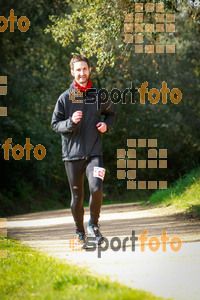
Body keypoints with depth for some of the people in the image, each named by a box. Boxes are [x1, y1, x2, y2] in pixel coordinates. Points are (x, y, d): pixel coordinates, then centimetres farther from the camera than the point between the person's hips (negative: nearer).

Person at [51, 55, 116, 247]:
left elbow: (111, 113, 23)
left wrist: (106, 125, 2)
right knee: (77, 195, 5)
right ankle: (80, 233, 23)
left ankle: (93, 225, 6)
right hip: (72, 153, 0)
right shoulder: (65, 98, 1)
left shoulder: (99, 95, 6)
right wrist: (71, 122, -16)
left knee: (96, 189, -18)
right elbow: (55, 124, 3)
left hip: (94, 152, 0)